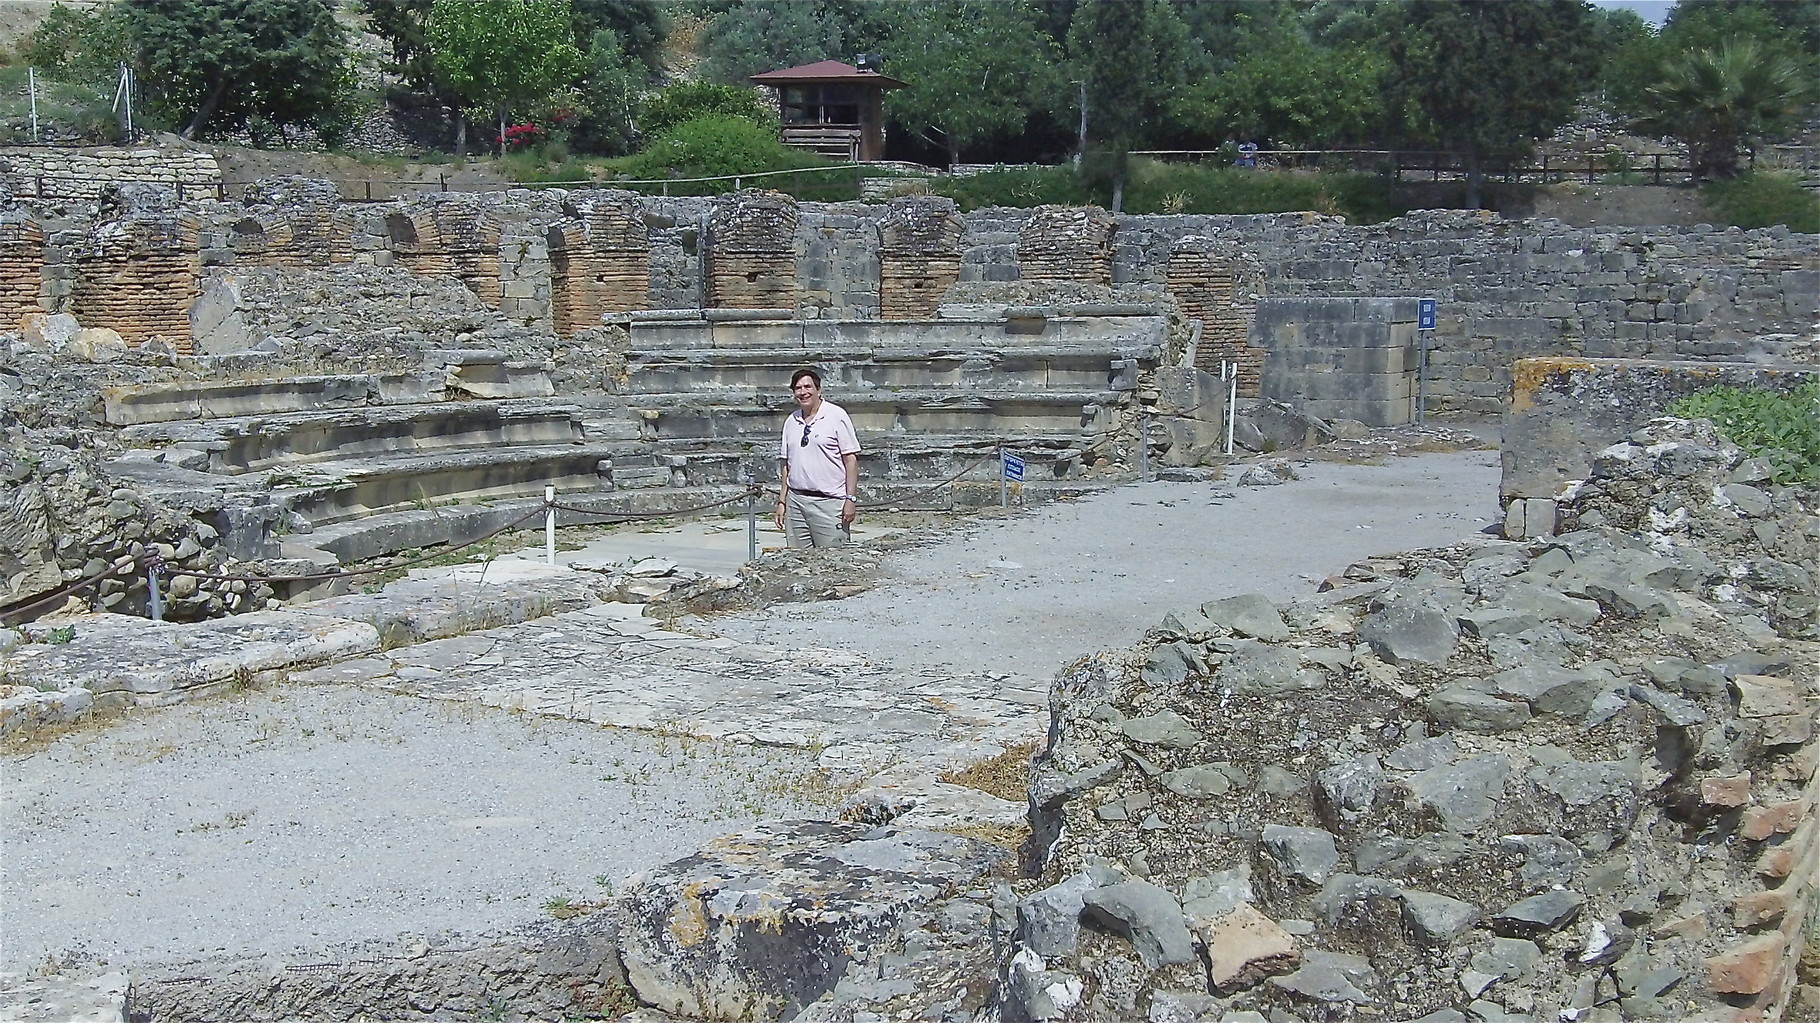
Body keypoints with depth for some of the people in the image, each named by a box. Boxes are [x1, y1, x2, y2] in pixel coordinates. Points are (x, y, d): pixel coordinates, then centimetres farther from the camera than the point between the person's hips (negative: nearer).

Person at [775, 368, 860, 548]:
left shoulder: (836, 415, -2)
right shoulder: (791, 421, 14)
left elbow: (851, 459, -4)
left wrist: (850, 499, -10)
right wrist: (782, 501, 14)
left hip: (828, 501, -5)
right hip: (795, 500, 5)